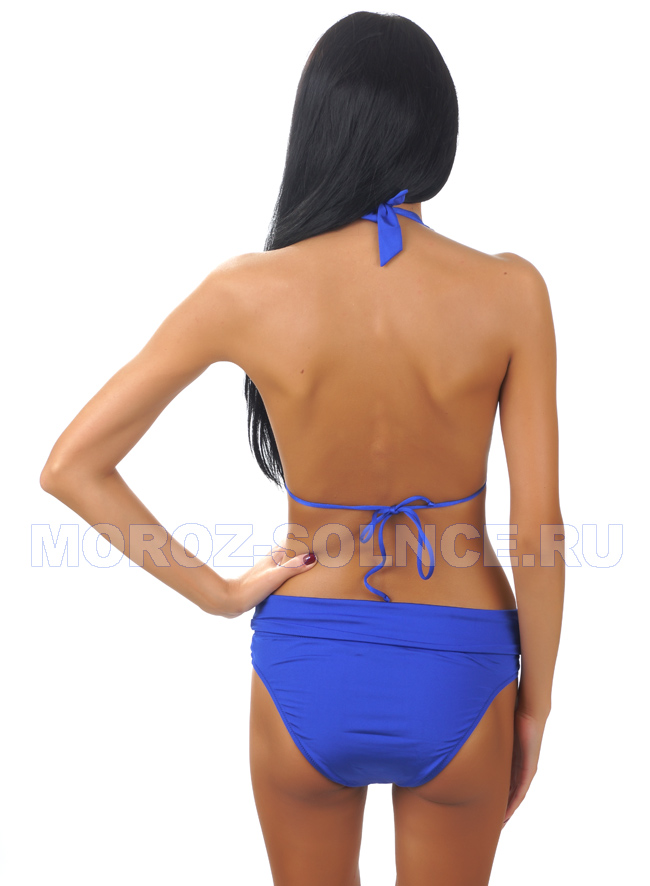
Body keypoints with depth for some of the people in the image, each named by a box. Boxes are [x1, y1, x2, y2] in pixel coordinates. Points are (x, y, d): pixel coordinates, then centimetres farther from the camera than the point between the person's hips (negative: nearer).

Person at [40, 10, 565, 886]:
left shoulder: (249, 291, -14)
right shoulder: (509, 291, -15)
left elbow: (70, 468, -10)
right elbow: (538, 528, -11)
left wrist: (217, 592, -3)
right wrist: (536, 705, 3)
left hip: (304, 678, 1)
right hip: (456, 682, 0)